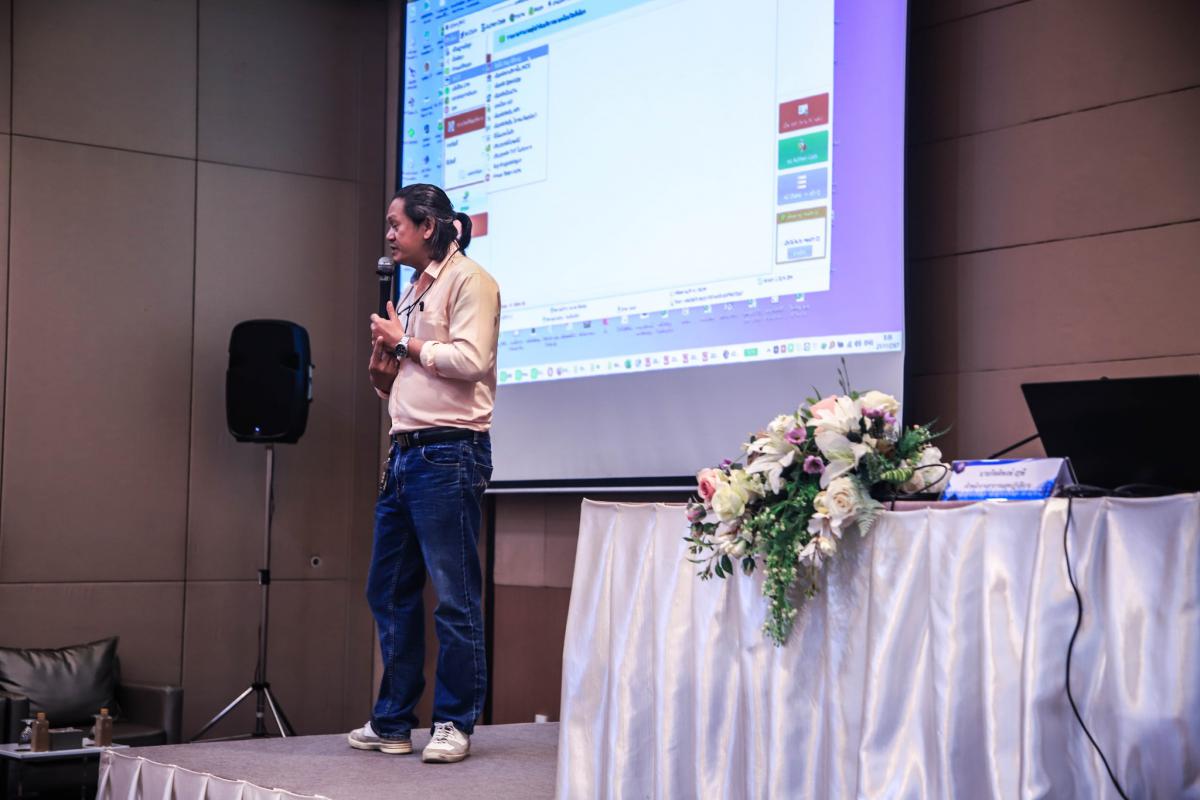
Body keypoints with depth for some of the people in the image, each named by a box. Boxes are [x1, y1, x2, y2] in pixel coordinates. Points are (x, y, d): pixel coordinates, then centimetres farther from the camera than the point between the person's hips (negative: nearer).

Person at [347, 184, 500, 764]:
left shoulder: (467, 280, -5)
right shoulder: (412, 292, 21)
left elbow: (471, 360, -18)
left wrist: (404, 344, -8)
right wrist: (381, 368, 4)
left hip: (449, 454, -9)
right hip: (405, 454, 9)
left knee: (454, 597, -4)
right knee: (389, 592, 10)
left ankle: (455, 725, 4)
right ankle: (392, 723, 19)